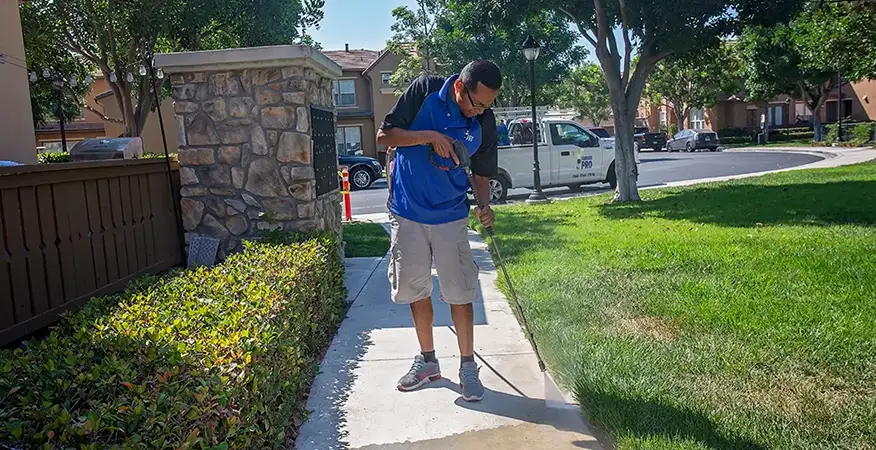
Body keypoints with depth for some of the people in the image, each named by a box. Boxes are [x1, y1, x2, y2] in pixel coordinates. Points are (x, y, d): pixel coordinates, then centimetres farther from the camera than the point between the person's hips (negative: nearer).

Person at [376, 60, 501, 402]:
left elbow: (481, 174, 5)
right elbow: (384, 135, -9)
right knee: (415, 289, 10)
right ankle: (427, 360, 27)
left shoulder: (485, 122, -5)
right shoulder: (425, 90, -11)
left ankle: (468, 366, 15)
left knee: (460, 291, 0)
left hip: (451, 216, 0)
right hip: (407, 213, 0)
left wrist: (485, 206, -14)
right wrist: (428, 136, -23)